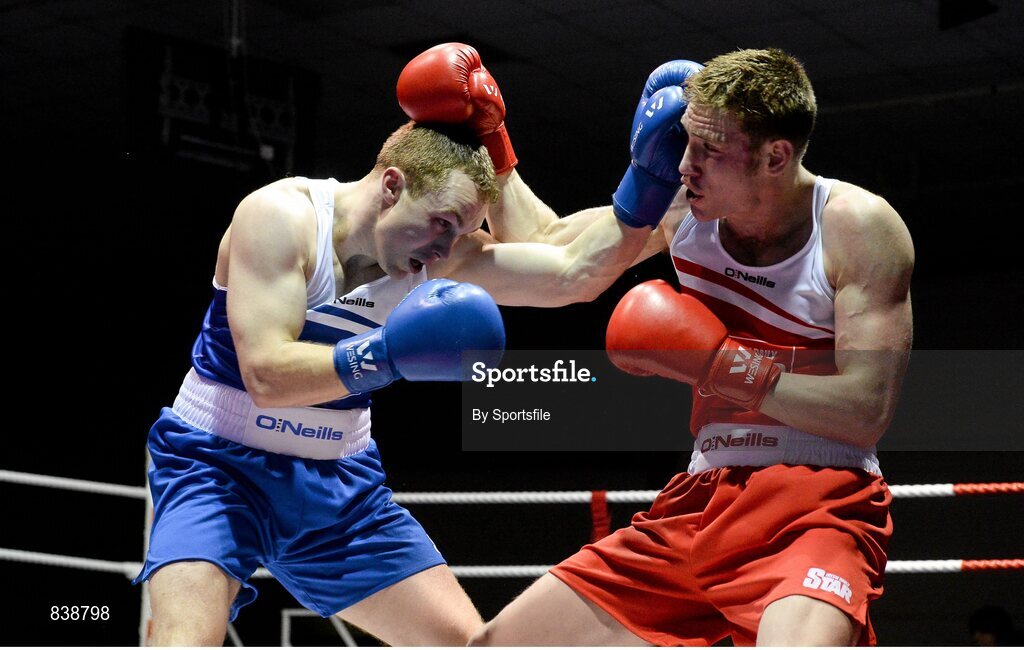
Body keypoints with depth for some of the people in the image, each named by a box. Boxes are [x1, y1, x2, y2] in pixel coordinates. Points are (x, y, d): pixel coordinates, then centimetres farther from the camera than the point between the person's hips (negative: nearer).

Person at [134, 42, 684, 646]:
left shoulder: (440, 254, -5)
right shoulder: (282, 216, -20)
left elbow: (572, 274, -14)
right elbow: (265, 376, -29)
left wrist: (645, 184, -27)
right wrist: (381, 356, -42)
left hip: (339, 481, 6)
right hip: (219, 465, -5)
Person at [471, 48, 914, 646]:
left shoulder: (859, 226, -8)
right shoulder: (683, 209, 5)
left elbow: (868, 412, -15)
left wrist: (715, 365, -17)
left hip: (819, 506, -6)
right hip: (699, 504, 6)